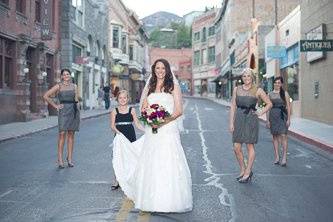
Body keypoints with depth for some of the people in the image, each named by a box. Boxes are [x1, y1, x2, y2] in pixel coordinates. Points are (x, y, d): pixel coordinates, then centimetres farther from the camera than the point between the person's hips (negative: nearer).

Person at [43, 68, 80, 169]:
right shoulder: (58, 86, 3)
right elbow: (46, 96, 3)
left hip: (74, 110, 3)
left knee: (71, 134, 5)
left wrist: (76, 100, 1)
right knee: (62, 134, -10)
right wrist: (55, 105, 1)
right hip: (63, 111, -3)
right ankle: (60, 159, -5)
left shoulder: (74, 86, 13)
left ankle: (70, 158, 10)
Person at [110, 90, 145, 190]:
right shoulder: (114, 111, 5)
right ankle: (117, 181, 6)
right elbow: (112, 125, -1)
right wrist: (117, 131, -21)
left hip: (130, 136, 1)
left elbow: (137, 124, 8)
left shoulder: (132, 110, 8)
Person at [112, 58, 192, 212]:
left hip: (168, 129, -4)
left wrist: (164, 121, -15)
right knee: (151, 164, 4)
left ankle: (169, 200, 5)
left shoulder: (173, 86, 3)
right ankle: (152, 200, 15)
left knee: (168, 164, -5)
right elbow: (144, 107, 16)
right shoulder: (150, 87, 16)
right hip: (151, 131, 4)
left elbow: (179, 110, -3)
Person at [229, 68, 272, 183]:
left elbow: (269, 104, 10)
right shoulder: (237, 89, 8)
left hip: (251, 119, -3)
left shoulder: (258, 90, 2)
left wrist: (260, 113, -1)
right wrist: (231, 122, 1)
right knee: (236, 147, 1)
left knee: (250, 146, 2)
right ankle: (243, 170, 20)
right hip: (239, 119, 3)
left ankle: (247, 173, 13)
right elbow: (233, 106, 7)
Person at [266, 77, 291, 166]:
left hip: (282, 116, -3)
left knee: (283, 135, -11)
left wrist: (288, 119, -5)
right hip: (273, 116, 3)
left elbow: (288, 107, 2)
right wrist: (268, 120, 5)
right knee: (275, 136, 6)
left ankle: (284, 157, -8)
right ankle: (277, 157, 13)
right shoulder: (270, 94, 9)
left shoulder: (285, 93, 3)